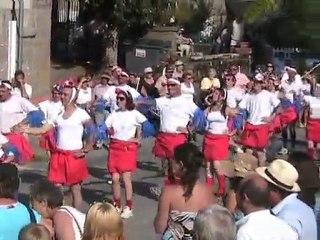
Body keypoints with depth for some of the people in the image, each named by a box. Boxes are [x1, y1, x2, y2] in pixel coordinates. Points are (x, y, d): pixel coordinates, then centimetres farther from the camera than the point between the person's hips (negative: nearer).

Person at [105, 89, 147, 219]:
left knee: (126, 178, -5)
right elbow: (106, 129, 8)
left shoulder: (134, 114, -6)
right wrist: (109, 131, -12)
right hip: (114, 147, 3)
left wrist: (138, 139, 3)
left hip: (129, 148, -3)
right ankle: (117, 206, 16)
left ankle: (128, 207, 7)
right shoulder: (114, 114, 5)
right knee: (115, 178, 0)